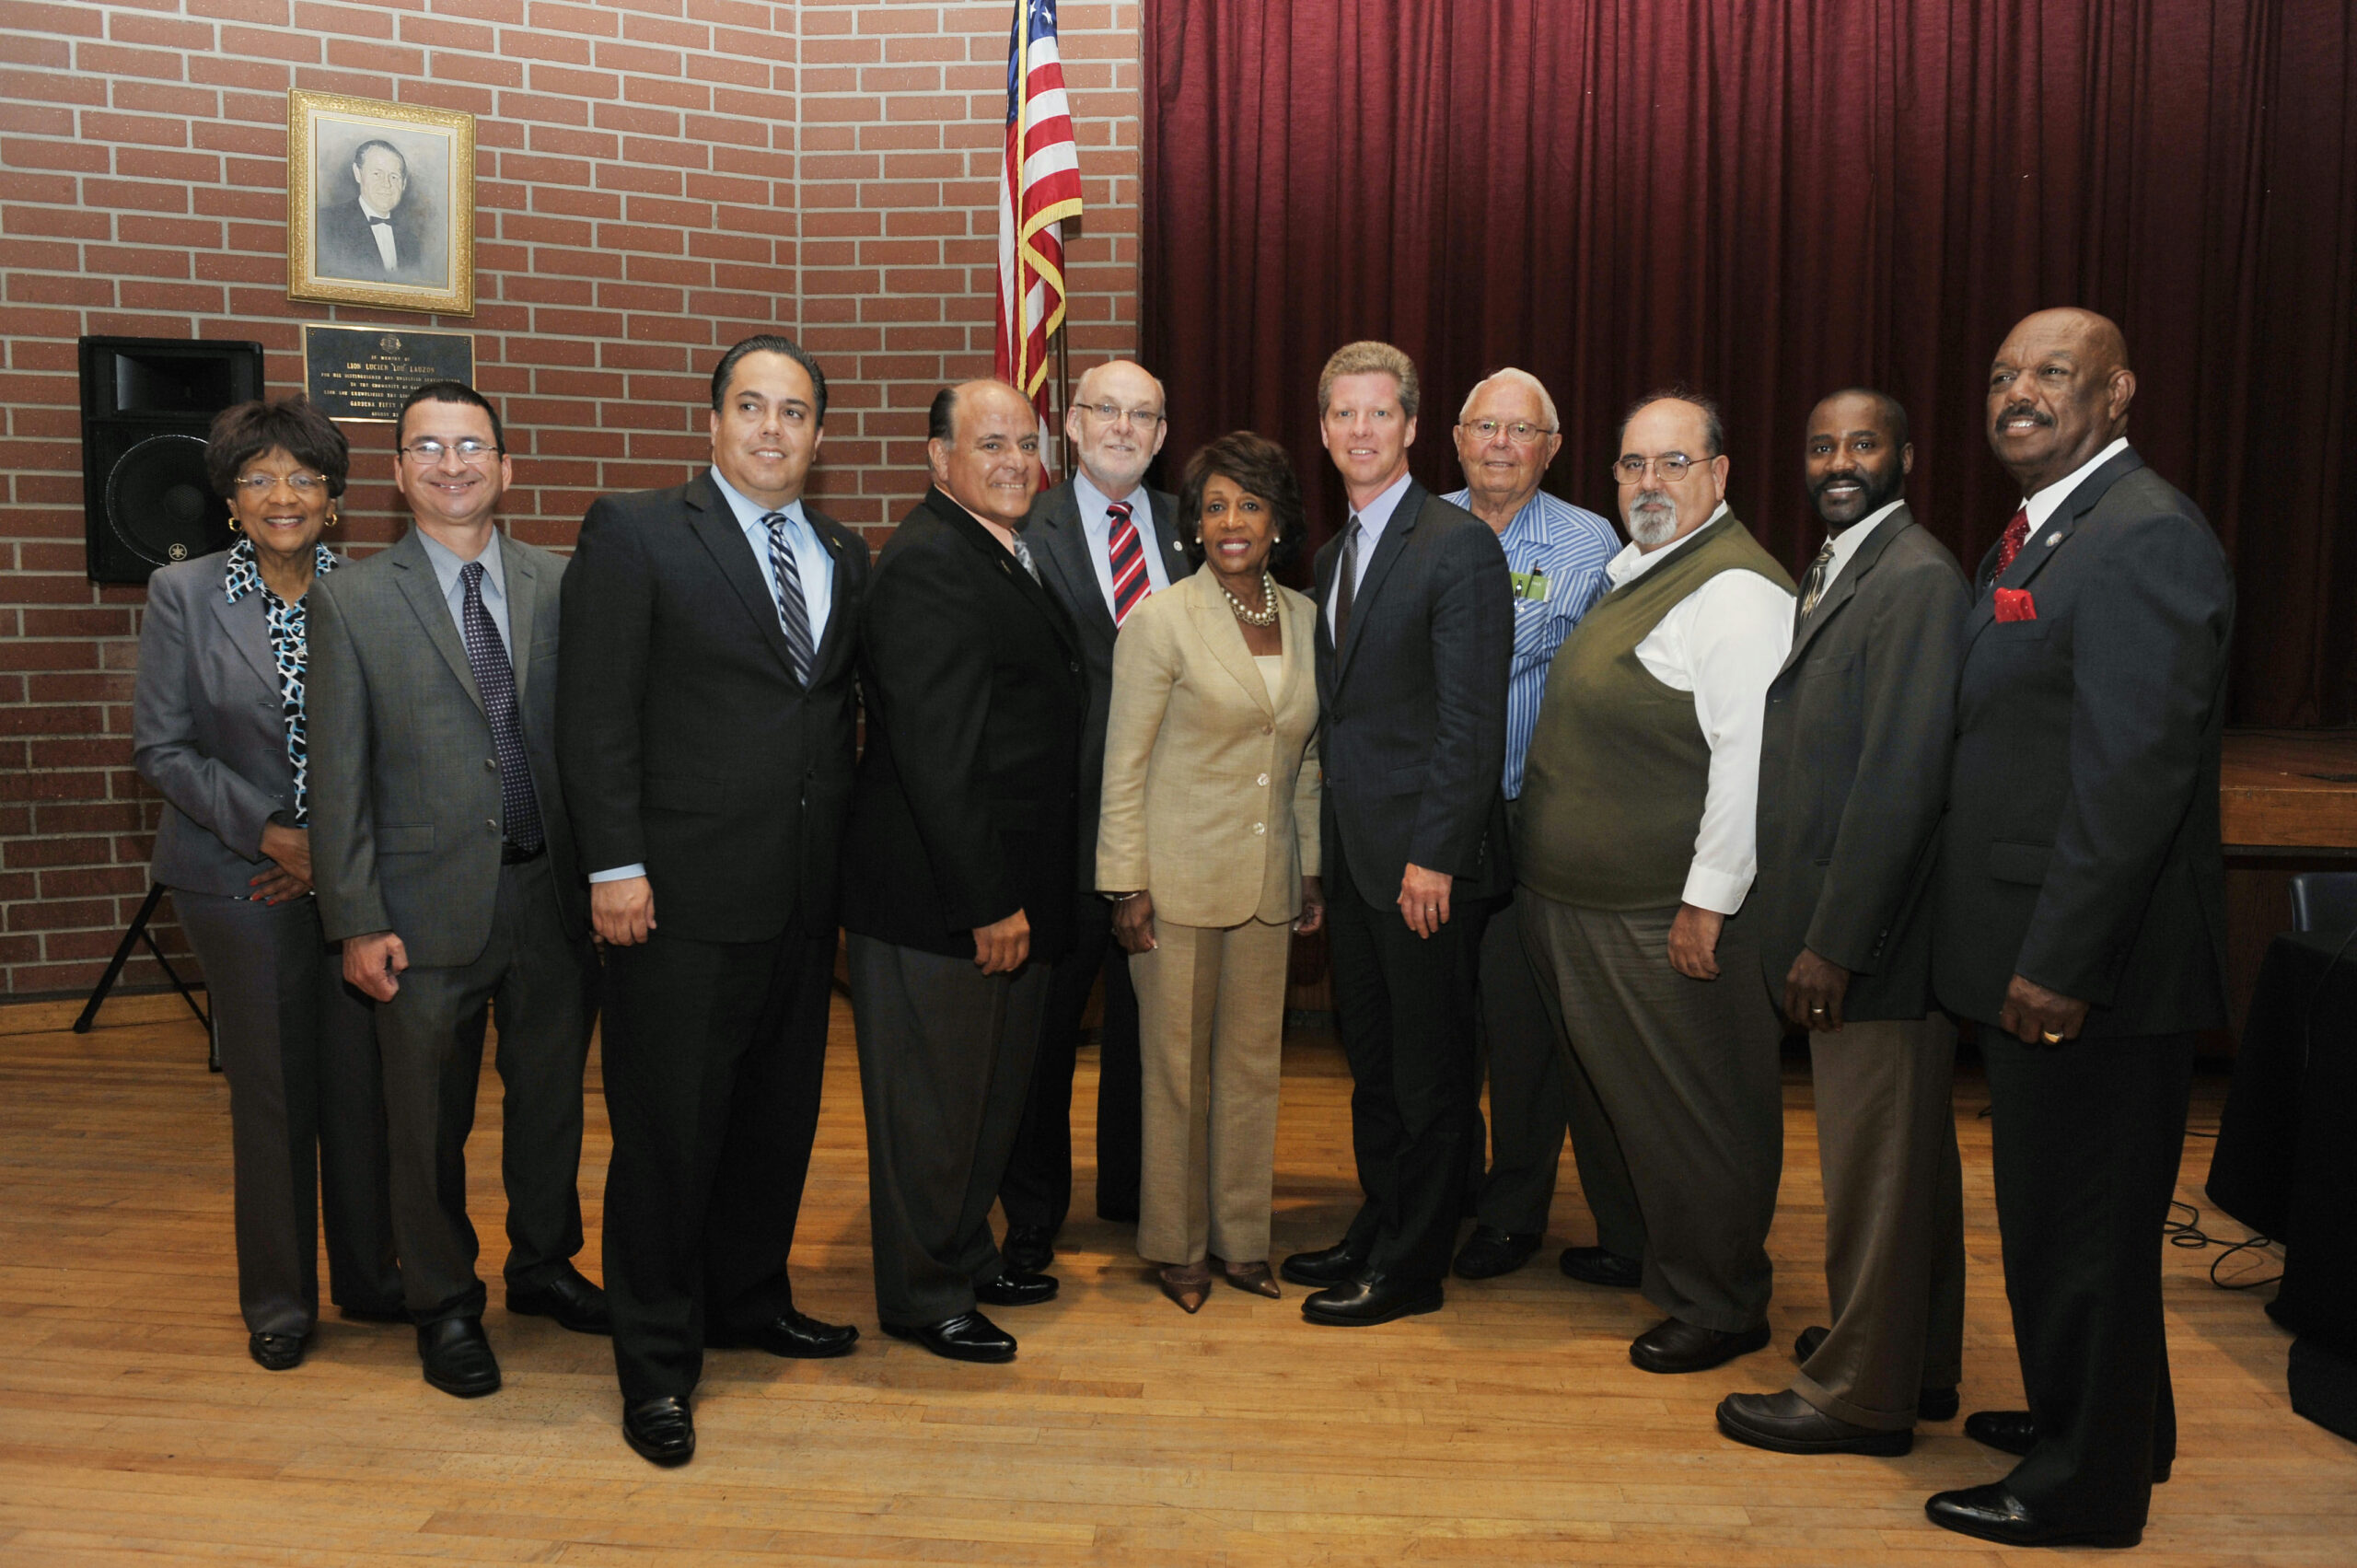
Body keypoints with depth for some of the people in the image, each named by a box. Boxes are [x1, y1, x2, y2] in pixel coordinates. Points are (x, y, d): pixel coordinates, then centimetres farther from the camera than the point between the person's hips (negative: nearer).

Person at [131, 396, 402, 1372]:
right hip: (241, 879, -1)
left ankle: (371, 1277, 26)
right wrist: (269, 834, -12)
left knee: (364, 1079, 7)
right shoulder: (183, 595, -3)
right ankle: (279, 1300, 24)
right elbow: (160, 747, -4)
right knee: (270, 1087, 7)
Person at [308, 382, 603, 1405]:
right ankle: (443, 1305, 28)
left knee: (551, 1098, 16)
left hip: (554, 896, 2)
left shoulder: (560, 585, 5)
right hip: (430, 907, -2)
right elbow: (338, 775, -3)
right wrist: (357, 921, -7)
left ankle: (543, 1265, 37)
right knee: (430, 1122, 9)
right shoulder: (353, 601, -1)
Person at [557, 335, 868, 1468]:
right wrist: (616, 867, -15)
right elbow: (596, 716, -9)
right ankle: (656, 1364, 18)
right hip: (684, 899, -6)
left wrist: (846, 850, 8)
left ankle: (750, 1299, 37)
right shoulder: (635, 534, -4)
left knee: (780, 1117, 17)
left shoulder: (844, 557, 12)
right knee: (668, 1132, 3)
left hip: (805, 896, 6)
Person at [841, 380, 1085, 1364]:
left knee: (994, 1092, 21)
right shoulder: (926, 564, -17)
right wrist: (987, 902, -23)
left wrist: (1019, 894, 14)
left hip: (1011, 893, 10)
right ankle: (923, 1296, 20)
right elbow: (934, 752, -23)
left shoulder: (1012, 557, 14)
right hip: (938, 900, -10)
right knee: (932, 1102, 5)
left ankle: (968, 1256, 38)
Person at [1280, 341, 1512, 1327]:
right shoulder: (1334, 554, 14)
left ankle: (1410, 1267, 16)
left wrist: (1434, 856, -20)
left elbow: (1472, 722, -16)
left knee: (1428, 1069, 5)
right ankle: (1377, 1229, 32)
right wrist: (1321, 844, 12)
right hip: (1351, 854, 8)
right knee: (1369, 1057, 17)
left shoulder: (1460, 546, -11)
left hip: (1425, 859, -8)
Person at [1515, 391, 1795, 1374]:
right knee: (1626, 1095, 22)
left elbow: (1748, 757, -22)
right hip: (1583, 897, 10)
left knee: (1695, 1113, 4)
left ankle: (1718, 1308, 20)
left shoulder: (1735, 590, -17)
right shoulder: (1635, 574, 14)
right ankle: (1647, 1254, 40)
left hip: (1669, 918, -9)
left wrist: (1708, 900, -22)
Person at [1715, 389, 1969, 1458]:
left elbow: (1902, 779, -22)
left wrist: (1834, 941, -21)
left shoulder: (1916, 580, -16)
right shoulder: (1837, 570, 14)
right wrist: (1813, 930, 12)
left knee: (1871, 1162, 2)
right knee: (1906, 1155, 20)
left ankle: (1859, 1396, 16)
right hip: (1842, 927, 10)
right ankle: (1916, 1361, 35)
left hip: (1873, 931, -10)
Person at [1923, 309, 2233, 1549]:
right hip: (2034, 955, 10)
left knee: (2081, 1223, 4)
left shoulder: (2146, 540, -18)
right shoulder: (2038, 532, 14)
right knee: (2060, 1207, 22)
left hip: (2089, 970, -10)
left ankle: (2086, 1485, 21)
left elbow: (2137, 773, -24)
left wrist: (2060, 963, -23)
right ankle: (2103, 1420, 41)